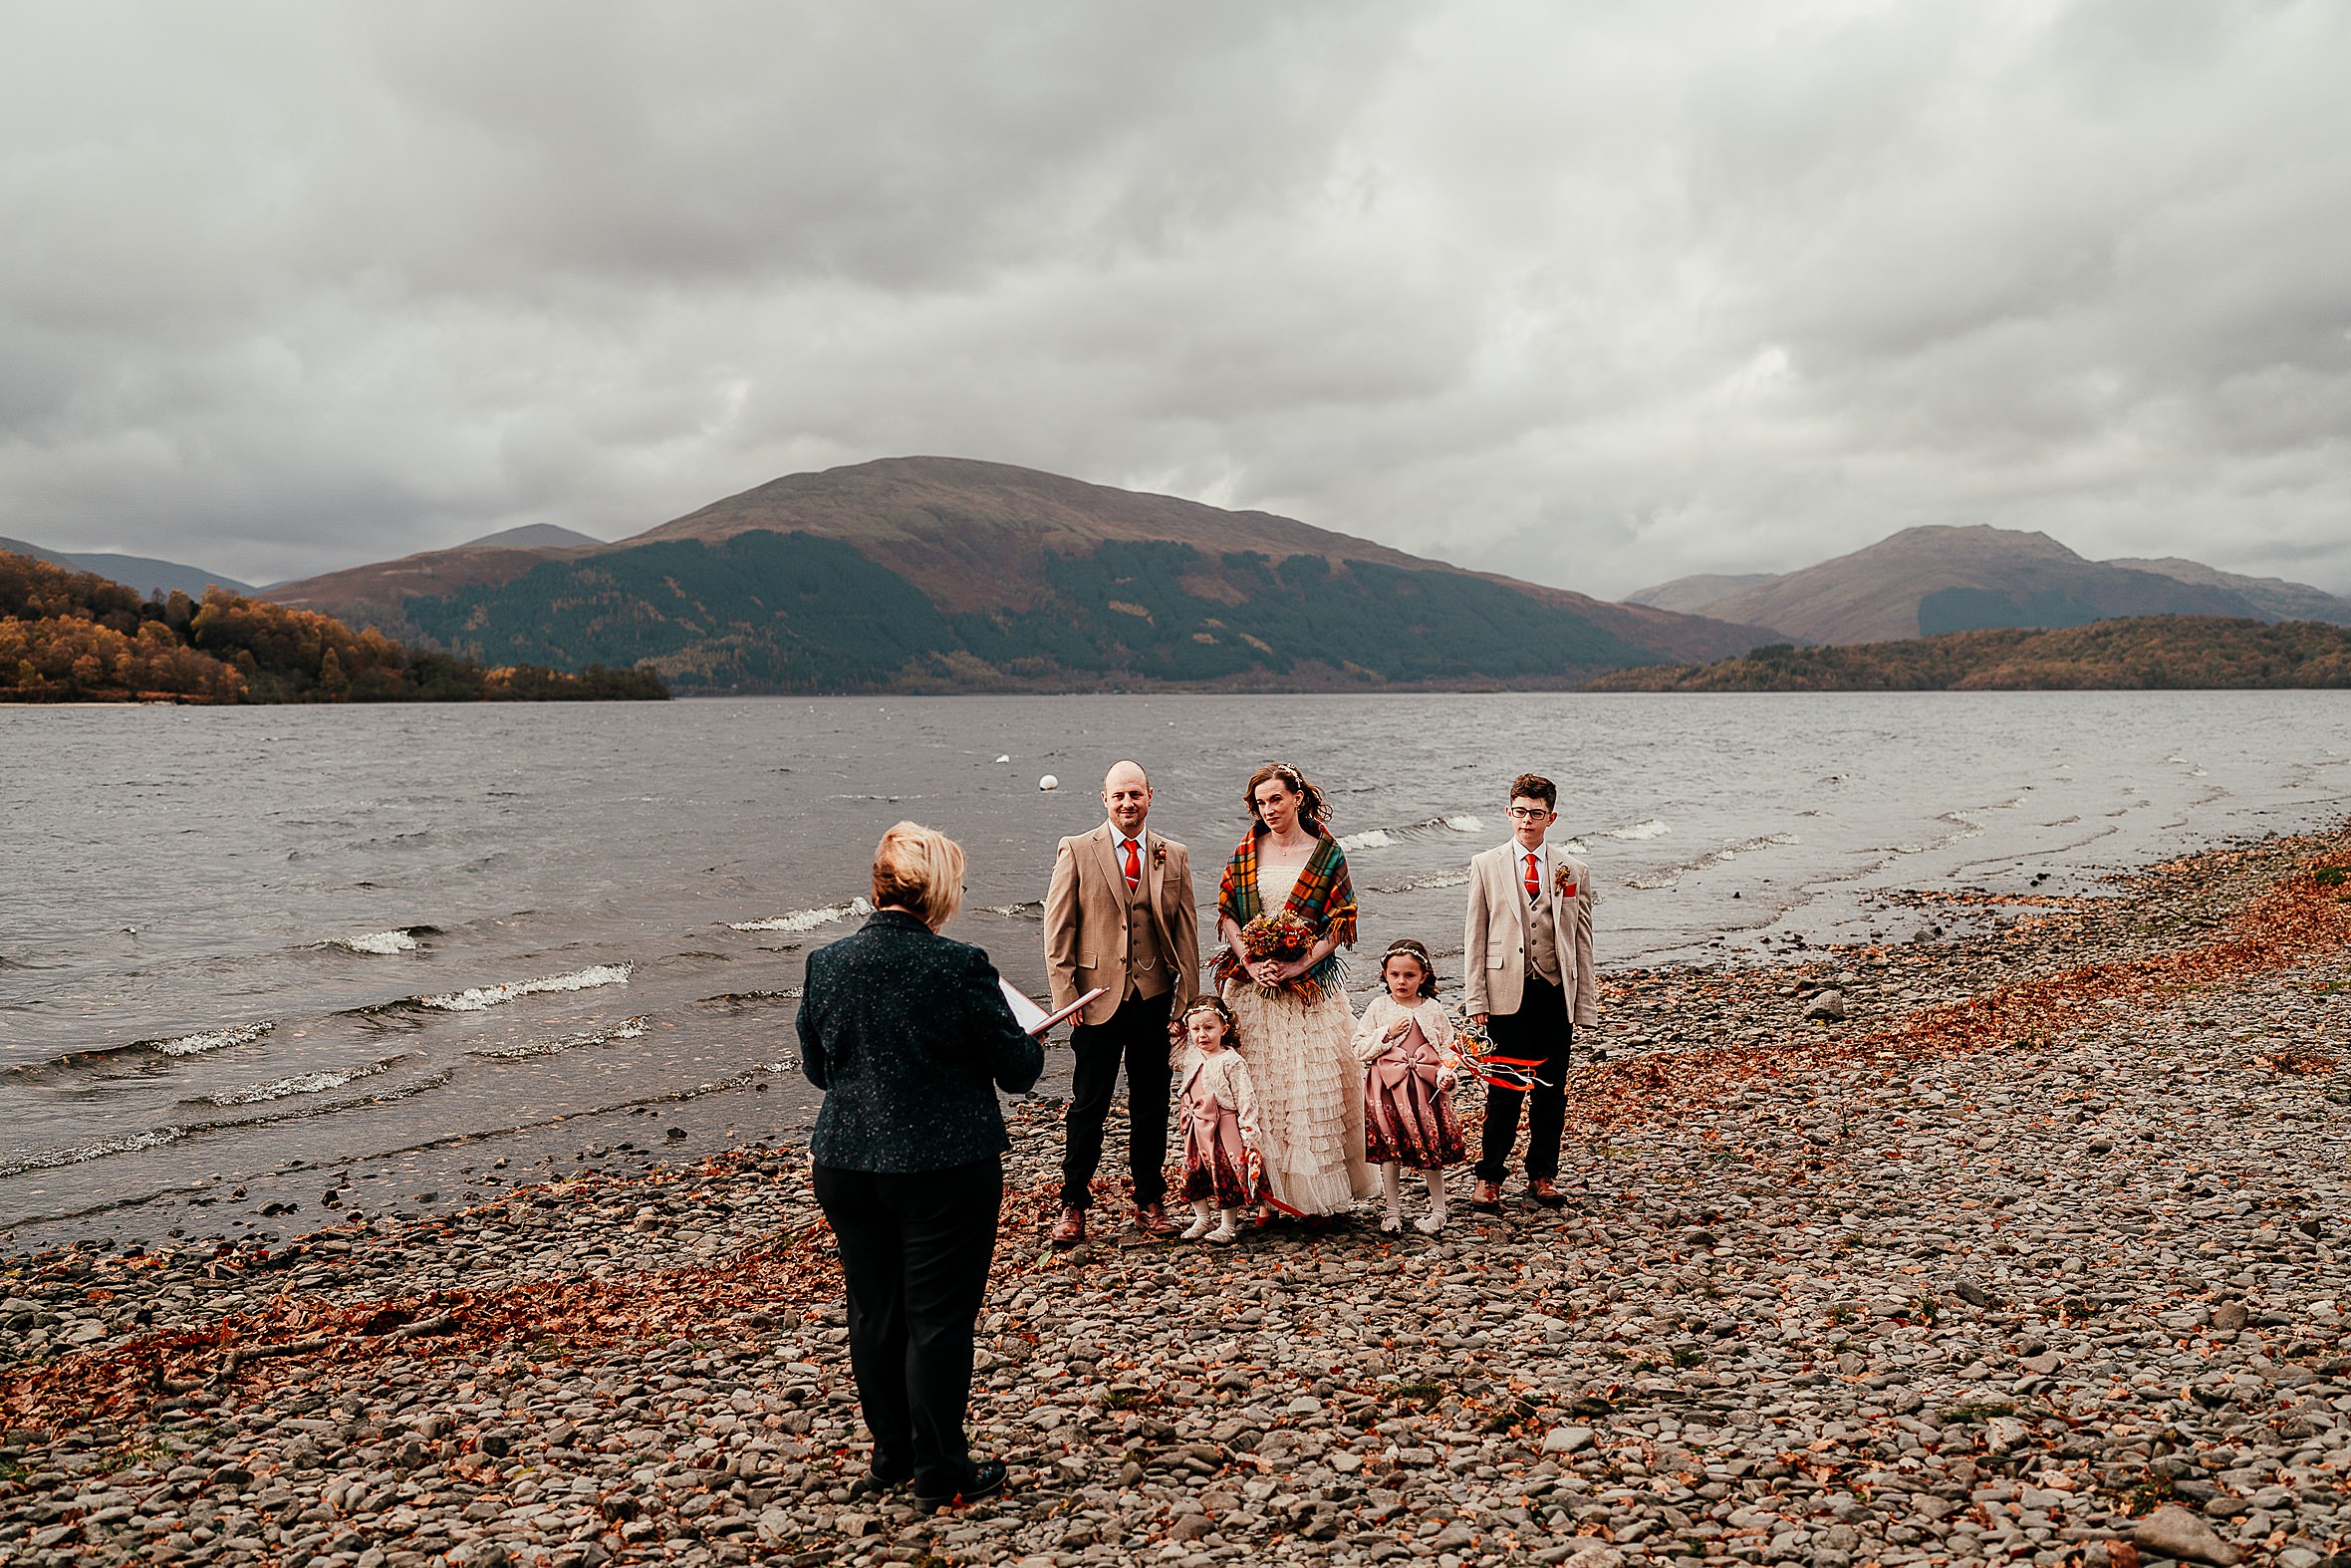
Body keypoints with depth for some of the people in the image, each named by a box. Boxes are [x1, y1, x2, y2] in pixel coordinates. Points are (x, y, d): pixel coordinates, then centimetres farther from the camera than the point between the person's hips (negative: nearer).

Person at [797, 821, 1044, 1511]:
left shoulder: (825, 963, -2)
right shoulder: (961, 966, -17)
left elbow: (816, 1068, 11)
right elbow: (1019, 1068, -8)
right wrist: (1031, 1040, 13)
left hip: (845, 1167, 5)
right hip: (945, 1171, -5)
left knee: (873, 1314, 17)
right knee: (938, 1318, 6)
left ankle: (891, 1458, 31)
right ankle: (939, 1474, 16)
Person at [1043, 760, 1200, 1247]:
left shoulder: (1174, 857, 7)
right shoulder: (1076, 852, -1)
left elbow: (1186, 933, 8)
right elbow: (1057, 930, -2)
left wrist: (1188, 1002, 4)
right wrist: (1066, 996, -8)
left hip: (1155, 996, 3)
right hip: (1098, 995, -2)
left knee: (1152, 1105, 11)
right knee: (1088, 1105, 3)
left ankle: (1149, 1202, 24)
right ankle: (1073, 1206, 14)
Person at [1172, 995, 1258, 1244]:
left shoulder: (1231, 1062, -14)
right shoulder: (1193, 1060, 6)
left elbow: (1245, 1099, -13)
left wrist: (1249, 1135, -14)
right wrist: (1187, 1121, 21)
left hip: (1224, 1128, -7)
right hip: (1197, 1128, 7)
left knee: (1226, 1175, 0)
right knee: (1192, 1174, 11)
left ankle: (1229, 1225, 14)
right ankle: (1202, 1219, 28)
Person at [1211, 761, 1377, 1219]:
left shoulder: (1326, 853, -1)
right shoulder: (1246, 852, 7)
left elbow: (1342, 921, -3)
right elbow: (1226, 911, 5)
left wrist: (1299, 966, -14)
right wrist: (1251, 963, -10)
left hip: (1308, 988, -2)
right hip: (1252, 987, 2)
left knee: (1314, 1086, -1)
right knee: (1259, 1086, 2)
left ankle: (1319, 1192, 10)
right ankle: (1268, 1194, 10)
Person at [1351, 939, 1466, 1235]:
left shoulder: (1433, 1009, 4)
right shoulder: (1378, 1007, 1)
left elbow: (1448, 1049, 8)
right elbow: (1360, 1049, 0)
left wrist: (1447, 1073, -10)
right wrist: (1387, 1033, -12)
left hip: (1426, 1087, 0)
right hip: (1388, 1089, 0)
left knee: (1430, 1149, 4)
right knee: (1389, 1150, 2)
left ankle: (1438, 1210, 20)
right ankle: (1393, 1210, 16)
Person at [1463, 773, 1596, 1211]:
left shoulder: (1574, 872, 8)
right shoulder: (1486, 866, 4)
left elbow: (1582, 943, 9)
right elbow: (1475, 938, 4)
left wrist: (1585, 1005, 6)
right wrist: (1475, 998, -3)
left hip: (1556, 994, 2)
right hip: (1507, 993, -2)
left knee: (1551, 1091, 8)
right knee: (1504, 1091, -1)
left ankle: (1542, 1175, 22)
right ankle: (1489, 1177, 11)